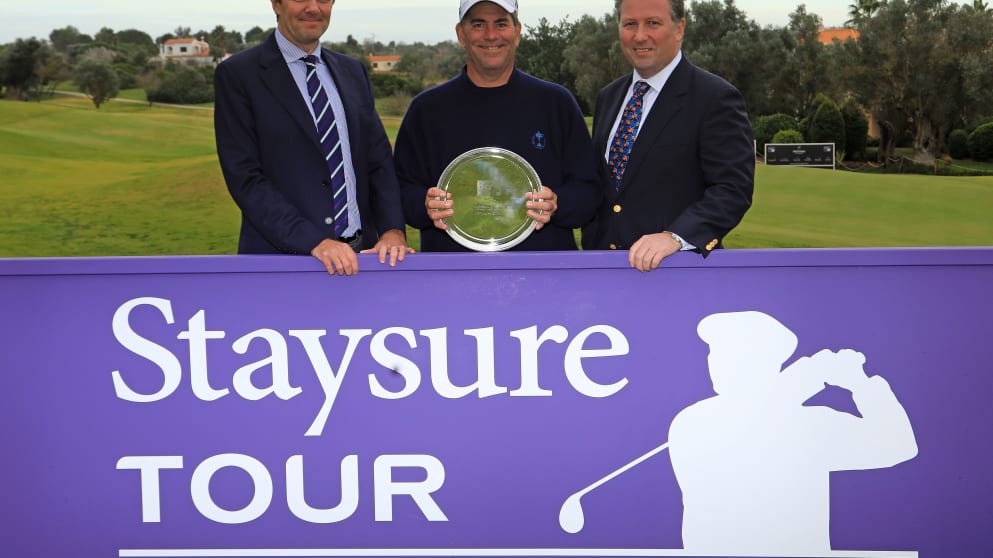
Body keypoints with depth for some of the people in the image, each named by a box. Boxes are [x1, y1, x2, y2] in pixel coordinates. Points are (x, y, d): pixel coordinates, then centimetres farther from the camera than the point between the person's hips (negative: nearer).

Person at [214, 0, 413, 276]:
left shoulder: (353, 71, 13)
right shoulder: (237, 74, -4)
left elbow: (379, 160, 9)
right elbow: (245, 178, -11)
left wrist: (393, 230, -8)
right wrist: (314, 242, -20)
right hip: (282, 255, -4)